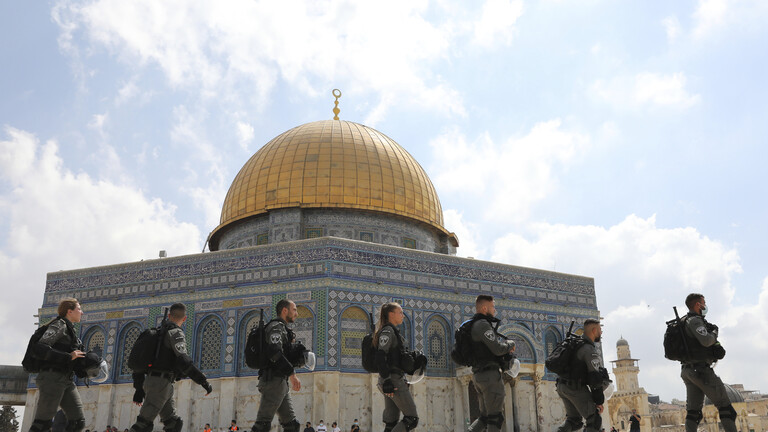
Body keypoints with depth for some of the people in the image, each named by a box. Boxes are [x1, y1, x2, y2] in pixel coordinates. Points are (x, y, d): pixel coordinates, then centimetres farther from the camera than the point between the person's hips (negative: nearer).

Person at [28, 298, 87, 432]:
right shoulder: (60, 325, -6)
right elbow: (38, 349, -19)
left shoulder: (70, 329, 22)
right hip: (52, 378, -9)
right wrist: (68, 356, -18)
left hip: (67, 381, 9)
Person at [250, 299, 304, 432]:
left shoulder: (284, 329, 26)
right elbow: (274, 351, -23)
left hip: (282, 383, 10)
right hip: (274, 380, -10)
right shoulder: (276, 326, -6)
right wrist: (292, 374, -25)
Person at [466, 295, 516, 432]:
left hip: (478, 375, 10)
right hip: (490, 374, -10)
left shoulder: (474, 325, 20)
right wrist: (511, 343, 2)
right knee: (496, 417, -6)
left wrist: (506, 348, 9)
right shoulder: (483, 324, -12)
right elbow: (498, 349, -18)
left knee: (485, 416, 14)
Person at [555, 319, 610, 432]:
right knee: (594, 420, 0)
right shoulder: (590, 350, -14)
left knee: (573, 420, 17)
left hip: (562, 387, 8)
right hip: (576, 388, -8)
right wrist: (599, 401, -9)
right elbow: (595, 378, -16)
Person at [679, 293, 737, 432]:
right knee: (724, 405, -5)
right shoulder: (694, 320, -10)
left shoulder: (684, 322, 21)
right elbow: (706, 340, -22)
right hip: (701, 369, -9)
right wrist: (715, 332, -3)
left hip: (687, 370, 9)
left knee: (693, 411, 5)